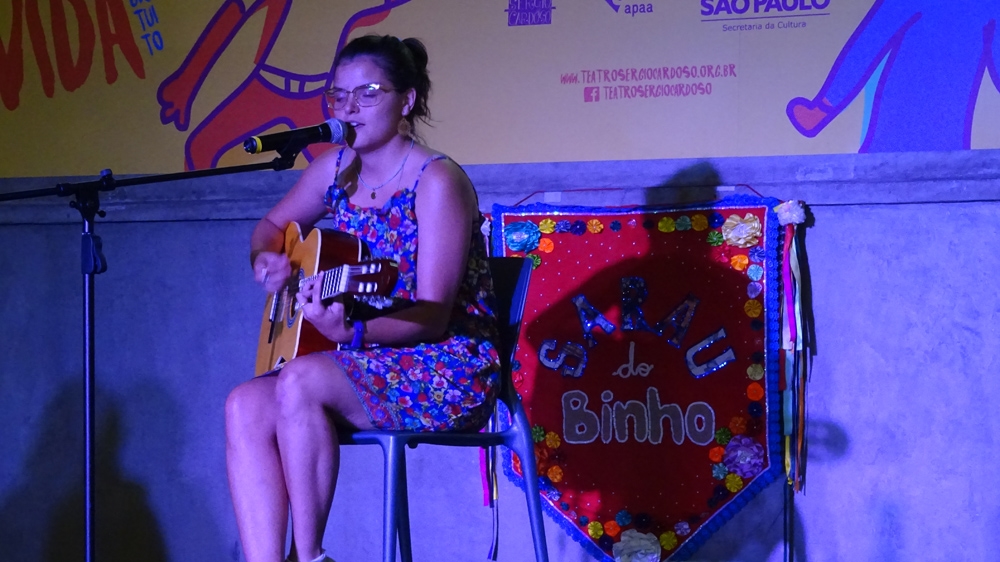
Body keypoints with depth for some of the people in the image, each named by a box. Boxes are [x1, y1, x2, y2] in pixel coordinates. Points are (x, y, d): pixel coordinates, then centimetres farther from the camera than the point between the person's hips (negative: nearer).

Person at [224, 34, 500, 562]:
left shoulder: (435, 182, -15)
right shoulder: (335, 168, 6)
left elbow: (432, 319, -19)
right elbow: (272, 226, 23)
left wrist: (350, 331, -35)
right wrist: (266, 259, -1)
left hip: (451, 371, -7)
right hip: (370, 366, 8)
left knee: (298, 381, -30)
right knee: (245, 408, -16)